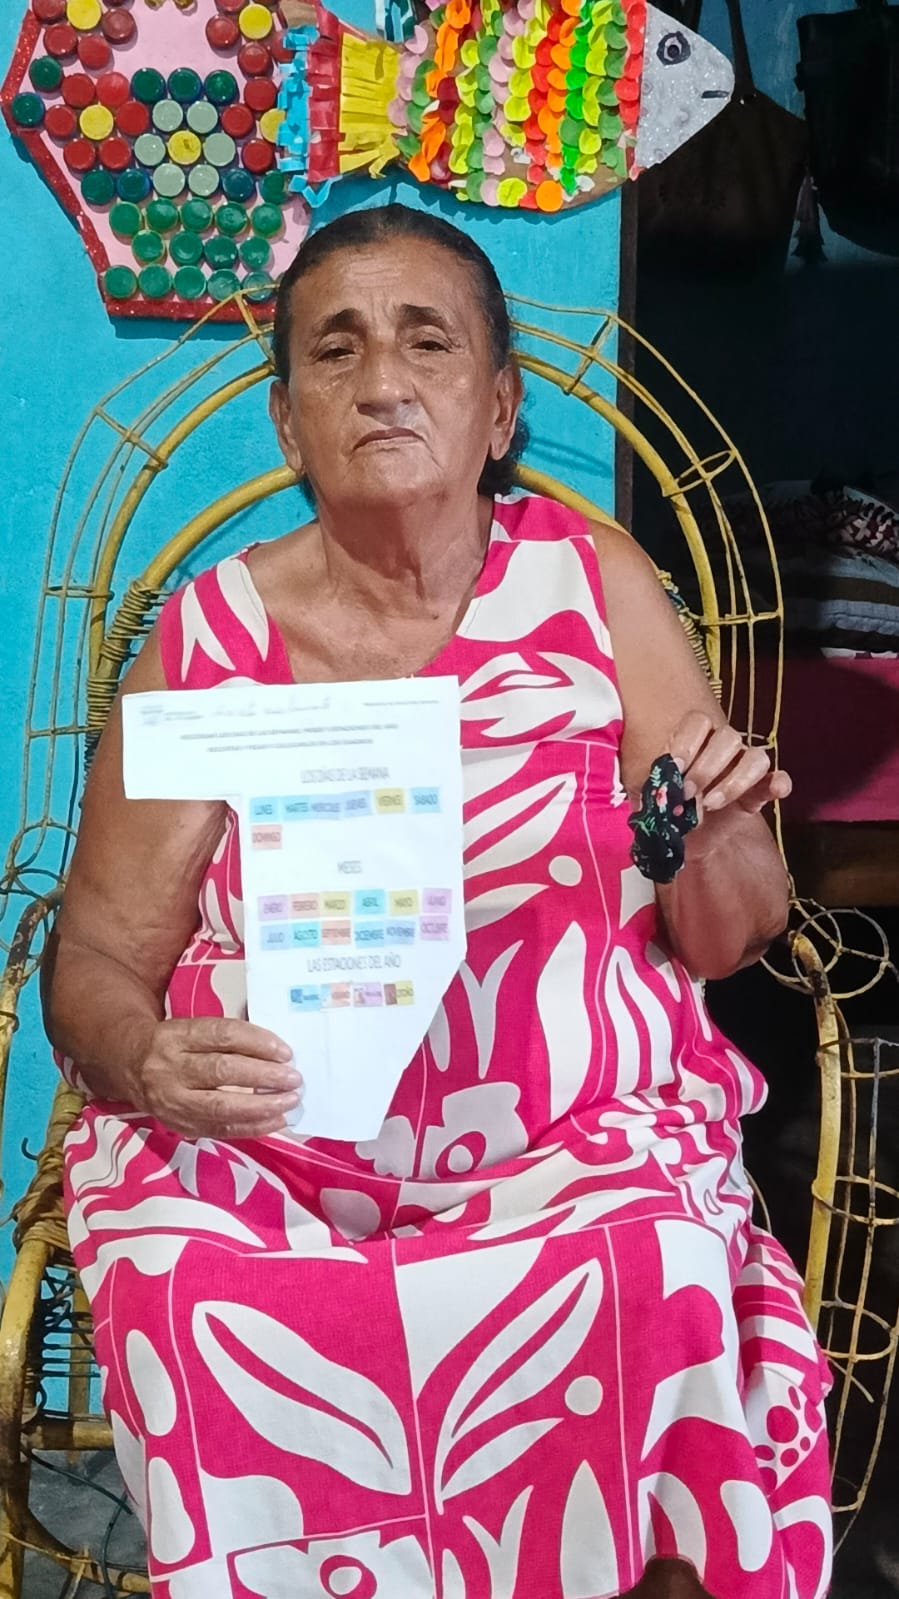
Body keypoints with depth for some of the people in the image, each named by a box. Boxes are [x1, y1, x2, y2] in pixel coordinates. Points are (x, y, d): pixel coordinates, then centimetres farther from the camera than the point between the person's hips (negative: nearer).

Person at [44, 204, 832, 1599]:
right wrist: (144, 1060, -16)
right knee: (191, 1297, -29)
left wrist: (718, 837, -15)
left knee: (636, 1277, -29)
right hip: (262, 1156, 0)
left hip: (580, 1143, 0)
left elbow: (722, 943, 7)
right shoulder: (210, 638, 2)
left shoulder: (592, 582, 4)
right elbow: (96, 958, 6)